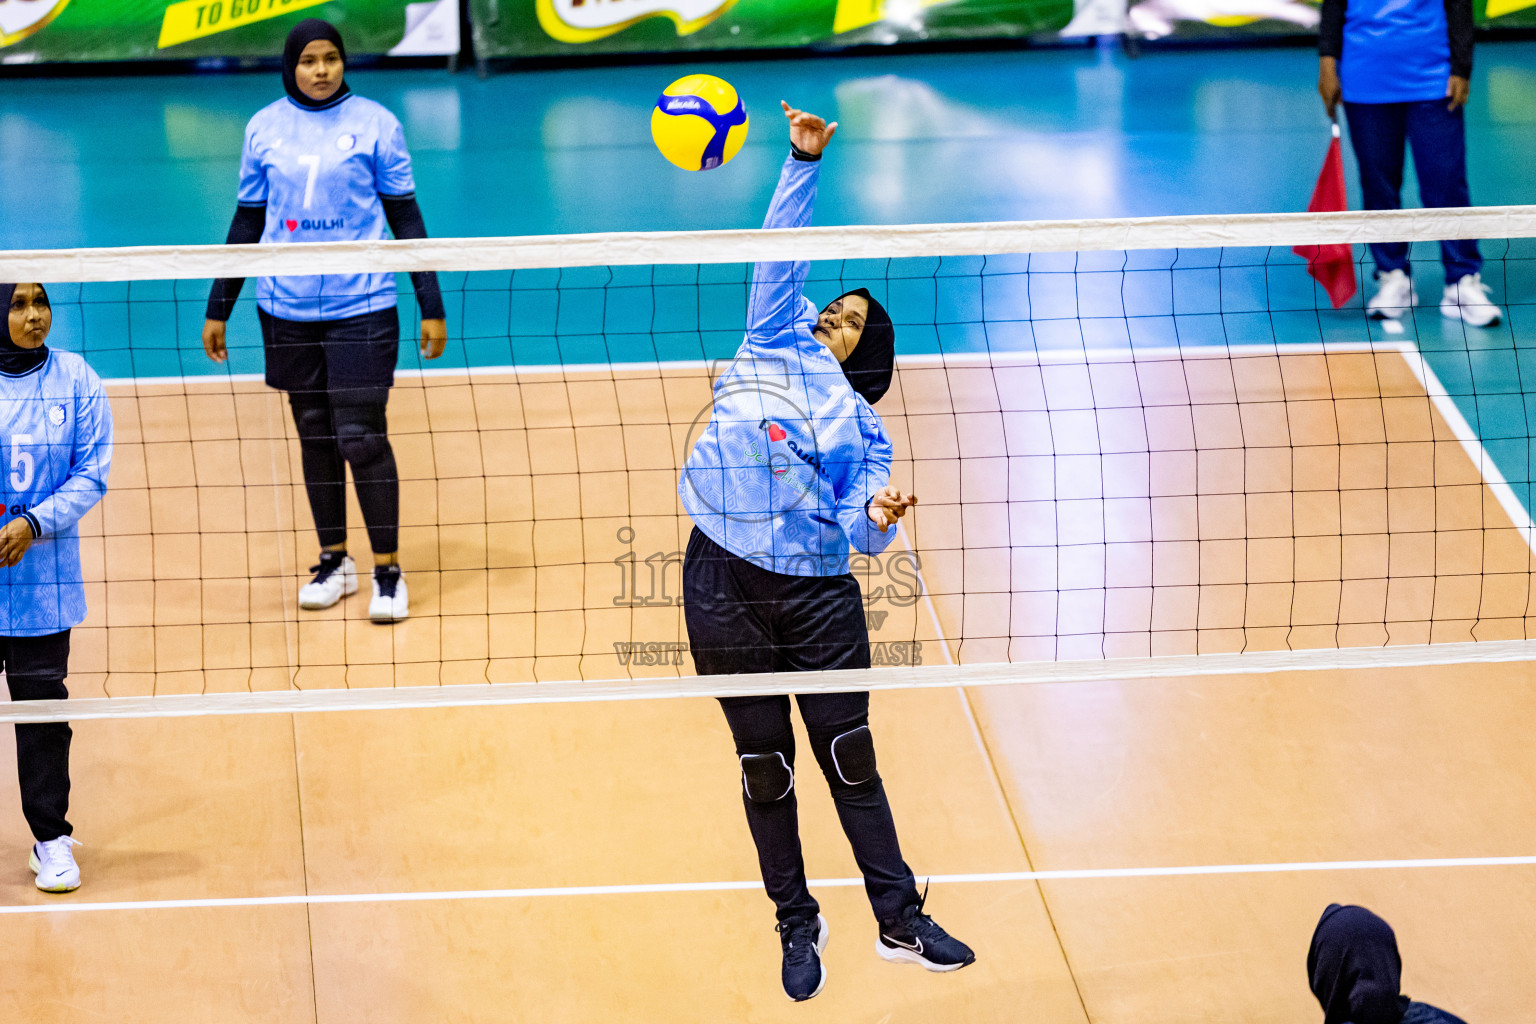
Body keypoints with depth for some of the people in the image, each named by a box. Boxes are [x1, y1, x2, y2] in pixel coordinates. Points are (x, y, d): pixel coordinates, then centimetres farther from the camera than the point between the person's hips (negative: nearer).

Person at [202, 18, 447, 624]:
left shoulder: (374, 123, -2)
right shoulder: (264, 129, 5)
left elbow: (405, 217, 2)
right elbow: (247, 221, 13)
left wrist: (431, 307, -1)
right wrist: (218, 308, 12)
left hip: (361, 306, -3)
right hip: (287, 309, 3)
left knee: (361, 437, -8)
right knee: (314, 434, 9)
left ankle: (388, 570, 1)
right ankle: (334, 561, 20)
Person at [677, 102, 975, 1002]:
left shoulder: (862, 429, 9)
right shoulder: (775, 343, 13)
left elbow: (859, 530, -1)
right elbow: (781, 251, 8)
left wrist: (877, 517, -23)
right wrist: (805, 160, -1)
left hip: (819, 592, -1)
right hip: (725, 583, 1)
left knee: (852, 760, 1)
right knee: (764, 766, 6)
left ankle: (901, 922, 11)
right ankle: (799, 926, 19)